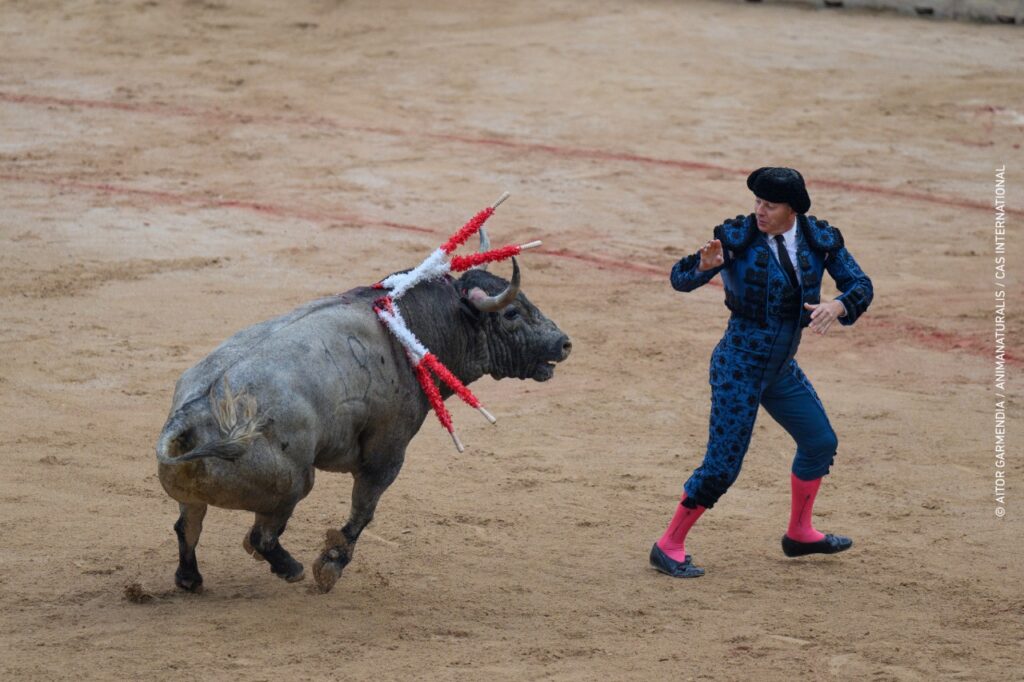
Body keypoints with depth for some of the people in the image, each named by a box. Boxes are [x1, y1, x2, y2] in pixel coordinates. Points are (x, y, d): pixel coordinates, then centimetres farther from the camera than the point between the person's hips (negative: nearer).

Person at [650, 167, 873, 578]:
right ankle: (669, 547, 4)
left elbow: (861, 285, -4)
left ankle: (799, 533, 37)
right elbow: (679, 280, -18)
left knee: (821, 442, 17)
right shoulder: (738, 238, -16)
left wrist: (837, 306, -26)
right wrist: (705, 264, -41)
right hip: (740, 366, -6)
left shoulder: (819, 239, -4)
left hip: (782, 368, 6)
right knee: (722, 465, -9)